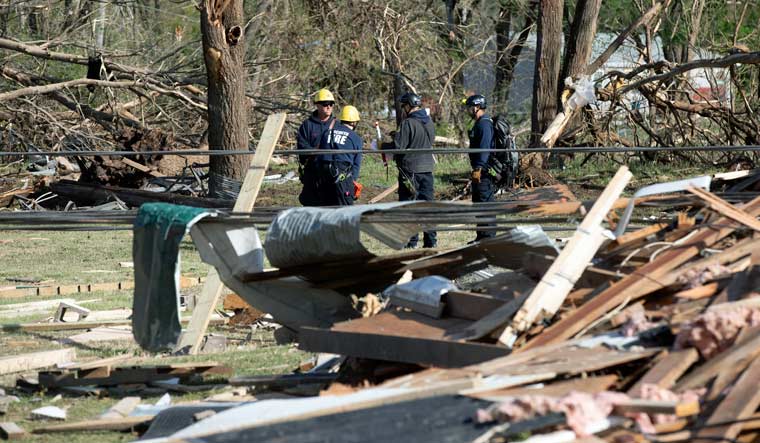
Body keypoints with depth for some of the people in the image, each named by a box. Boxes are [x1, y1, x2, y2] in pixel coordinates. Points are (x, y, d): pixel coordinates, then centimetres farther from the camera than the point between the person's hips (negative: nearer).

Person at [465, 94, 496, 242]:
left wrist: (478, 168, -26)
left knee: (485, 202, -10)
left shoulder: (484, 124, -14)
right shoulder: (479, 124, 19)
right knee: (478, 202, 15)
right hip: (479, 170, 11)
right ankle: (482, 237, 20)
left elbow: (485, 148, -23)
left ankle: (488, 236, -11)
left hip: (483, 170, -11)